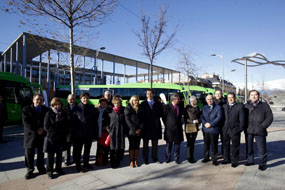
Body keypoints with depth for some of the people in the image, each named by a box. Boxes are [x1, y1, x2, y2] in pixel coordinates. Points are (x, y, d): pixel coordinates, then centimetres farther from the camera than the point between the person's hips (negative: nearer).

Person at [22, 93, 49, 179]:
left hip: (42, 135, 2)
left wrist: (42, 129, -14)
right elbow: (26, 123, -10)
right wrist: (36, 130, -15)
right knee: (29, 153, 5)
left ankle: (41, 167, 29)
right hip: (30, 135, -1)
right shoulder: (26, 109, -2)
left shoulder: (46, 110, 3)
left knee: (41, 152, 12)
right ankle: (30, 170, 22)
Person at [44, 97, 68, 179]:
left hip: (61, 138, 4)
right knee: (50, 155, 6)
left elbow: (66, 125, 9)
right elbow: (46, 126, -9)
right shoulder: (49, 113, -6)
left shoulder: (64, 114, 5)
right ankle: (49, 171, 22)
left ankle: (58, 169, 30)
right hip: (51, 138, -3)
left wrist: (63, 133, -6)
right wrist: (54, 133, -14)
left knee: (59, 155, 14)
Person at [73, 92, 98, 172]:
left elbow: (95, 121, 5)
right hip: (79, 133, -4)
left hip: (89, 133, 4)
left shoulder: (92, 108, 2)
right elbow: (73, 121, -8)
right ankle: (78, 165, 24)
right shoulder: (77, 108, -9)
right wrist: (73, 132, -10)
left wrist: (95, 132, 4)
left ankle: (86, 163, 36)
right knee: (78, 150, 8)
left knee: (87, 149, 18)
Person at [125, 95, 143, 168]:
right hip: (131, 131, -3)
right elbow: (127, 120, -8)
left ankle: (136, 161, 19)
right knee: (132, 146, 4)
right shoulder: (128, 108, -2)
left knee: (137, 146, 9)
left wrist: (140, 128, -7)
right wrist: (134, 129, -13)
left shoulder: (140, 109, 9)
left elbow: (142, 120, 7)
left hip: (139, 131, 3)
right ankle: (131, 161, 14)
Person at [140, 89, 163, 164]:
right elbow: (141, 115, -3)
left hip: (156, 126, 2)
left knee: (155, 144, 11)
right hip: (146, 126, -1)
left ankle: (155, 158, 26)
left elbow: (161, 113, 6)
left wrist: (156, 117, -12)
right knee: (145, 144, 7)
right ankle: (145, 159, 19)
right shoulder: (143, 104, 2)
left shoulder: (158, 104, 8)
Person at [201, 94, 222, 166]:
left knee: (214, 145, 3)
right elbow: (202, 117, 8)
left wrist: (210, 124, -15)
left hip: (214, 129, -4)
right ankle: (206, 158, 26)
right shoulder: (204, 107, 14)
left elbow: (219, 117, -10)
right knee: (206, 144, 12)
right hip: (205, 129, 4)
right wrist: (205, 123, -11)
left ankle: (214, 159, 16)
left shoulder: (218, 107, 0)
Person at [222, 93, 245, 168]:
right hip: (226, 130, 4)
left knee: (235, 147, 7)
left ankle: (234, 161, 21)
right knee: (226, 145, 14)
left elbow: (242, 119, -5)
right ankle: (226, 159, 30)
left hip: (235, 130, -4)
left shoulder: (240, 106, -5)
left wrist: (240, 129, -8)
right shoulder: (224, 106, 8)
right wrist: (223, 127, 6)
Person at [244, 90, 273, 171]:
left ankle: (262, 164, 16)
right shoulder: (246, 106, 10)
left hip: (259, 131, -2)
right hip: (248, 130, 2)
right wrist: (245, 126, 2)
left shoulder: (264, 105, 6)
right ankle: (250, 160, 29)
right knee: (249, 147, 13)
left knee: (261, 148, 0)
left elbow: (270, 117, 2)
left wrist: (263, 126, -7)